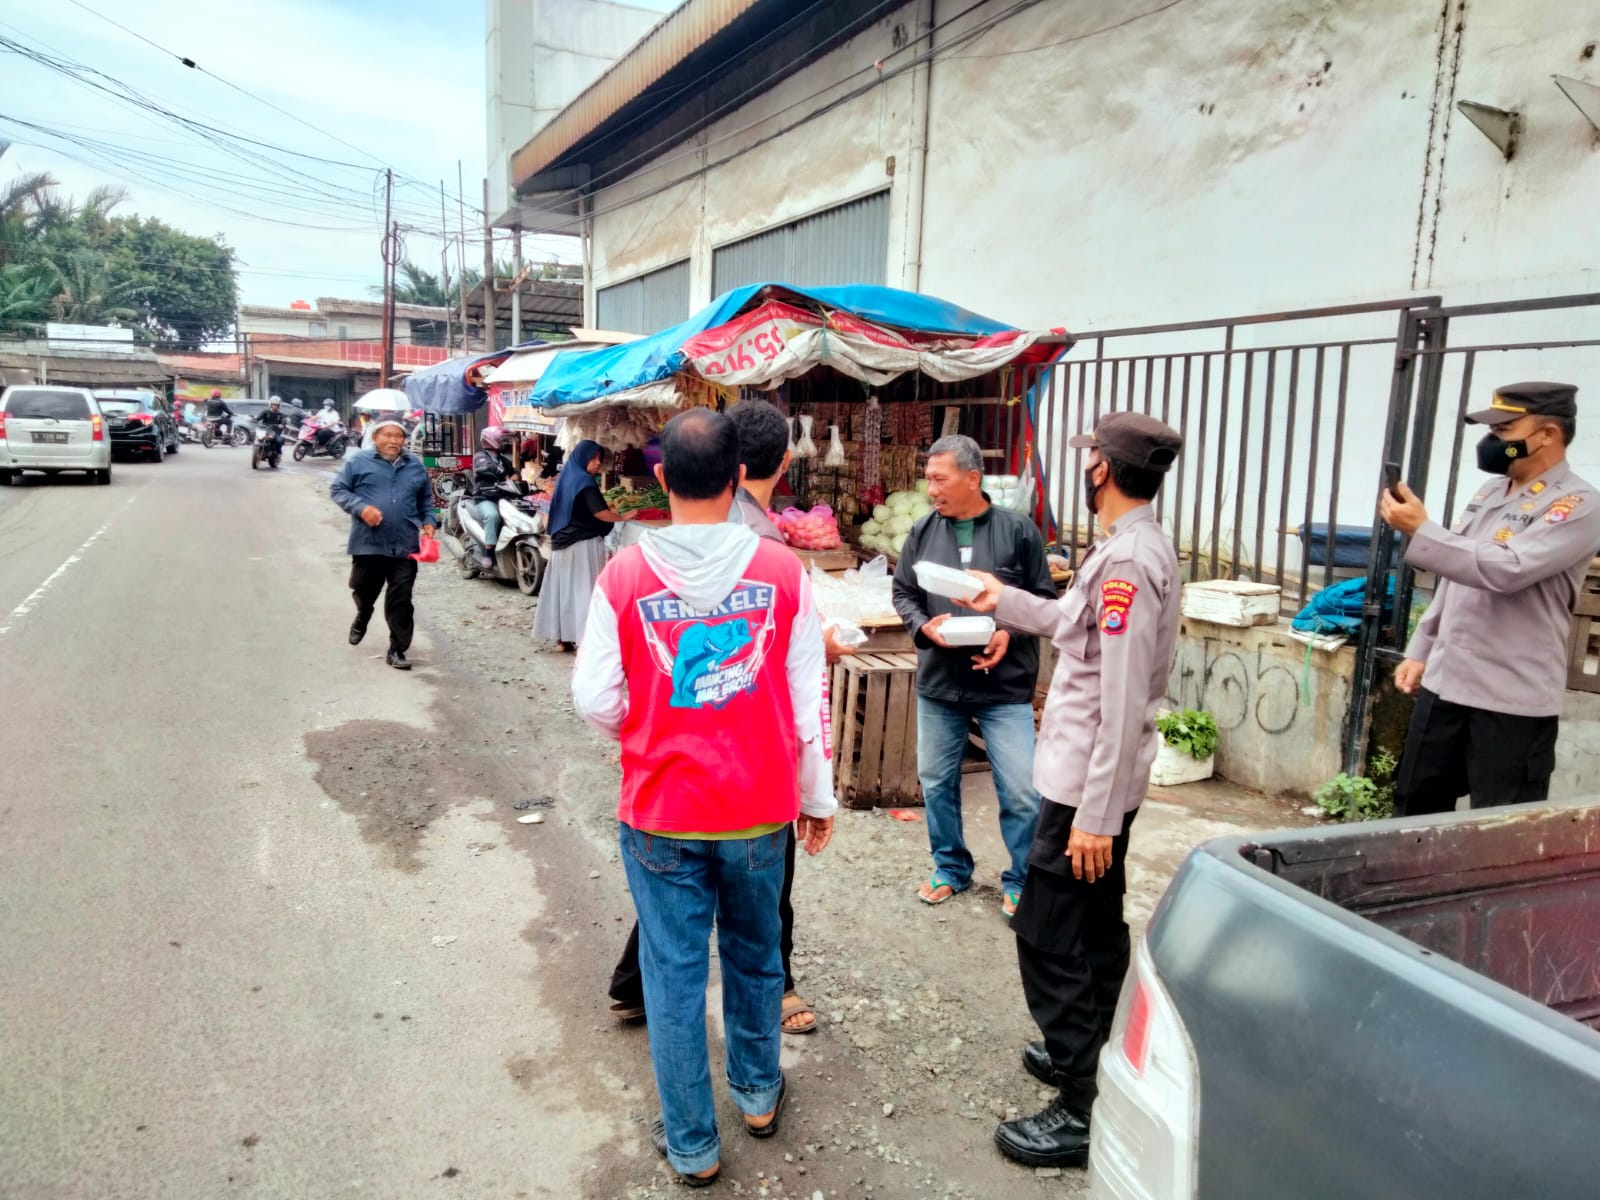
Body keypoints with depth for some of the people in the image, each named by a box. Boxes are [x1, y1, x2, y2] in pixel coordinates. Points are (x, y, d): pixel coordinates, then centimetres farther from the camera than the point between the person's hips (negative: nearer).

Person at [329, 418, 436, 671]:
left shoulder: (416, 465, 12)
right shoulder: (358, 461, 0)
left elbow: (426, 499, 21)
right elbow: (338, 490, 1)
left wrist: (428, 522, 5)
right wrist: (361, 508, -15)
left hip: (405, 546, 1)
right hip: (368, 543, -1)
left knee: (401, 600, -2)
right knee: (364, 590, 15)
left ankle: (397, 650, 5)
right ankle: (362, 617, 49)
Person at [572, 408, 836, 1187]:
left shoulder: (624, 575, -12)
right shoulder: (783, 572, -9)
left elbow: (594, 700, -9)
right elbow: (809, 697, -5)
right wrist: (818, 796, 7)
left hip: (660, 811, -1)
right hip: (759, 807, 2)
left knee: (674, 970, 13)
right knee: (754, 954, 23)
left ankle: (692, 1143, 26)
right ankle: (758, 1092, 43)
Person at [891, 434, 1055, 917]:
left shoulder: (1018, 530, -6)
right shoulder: (922, 532, 1)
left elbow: (1043, 598, 0)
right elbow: (903, 594, 9)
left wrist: (1010, 634, -16)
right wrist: (924, 626, -11)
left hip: (1006, 686, -3)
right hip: (938, 683, 3)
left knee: (1022, 792, -1)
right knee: (936, 783, 14)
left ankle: (1020, 882, 21)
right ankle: (951, 868, 36)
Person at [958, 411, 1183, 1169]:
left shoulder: (1127, 560, -23)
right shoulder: (1140, 547, 9)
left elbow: (1122, 705, -26)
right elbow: (1080, 628, 22)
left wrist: (1094, 813, -24)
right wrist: (1005, 602, 30)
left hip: (1086, 786, -10)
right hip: (1098, 782, 10)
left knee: (1047, 936, -2)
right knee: (1094, 927, 21)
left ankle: (1086, 1111, 9)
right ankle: (1089, 1056, 37)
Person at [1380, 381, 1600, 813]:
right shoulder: (1490, 492, 13)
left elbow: (1505, 570, -27)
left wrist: (1420, 530, -25)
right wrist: (1420, 651, 15)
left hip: (1513, 698, -7)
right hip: (1445, 681, 8)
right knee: (1415, 804, 15)